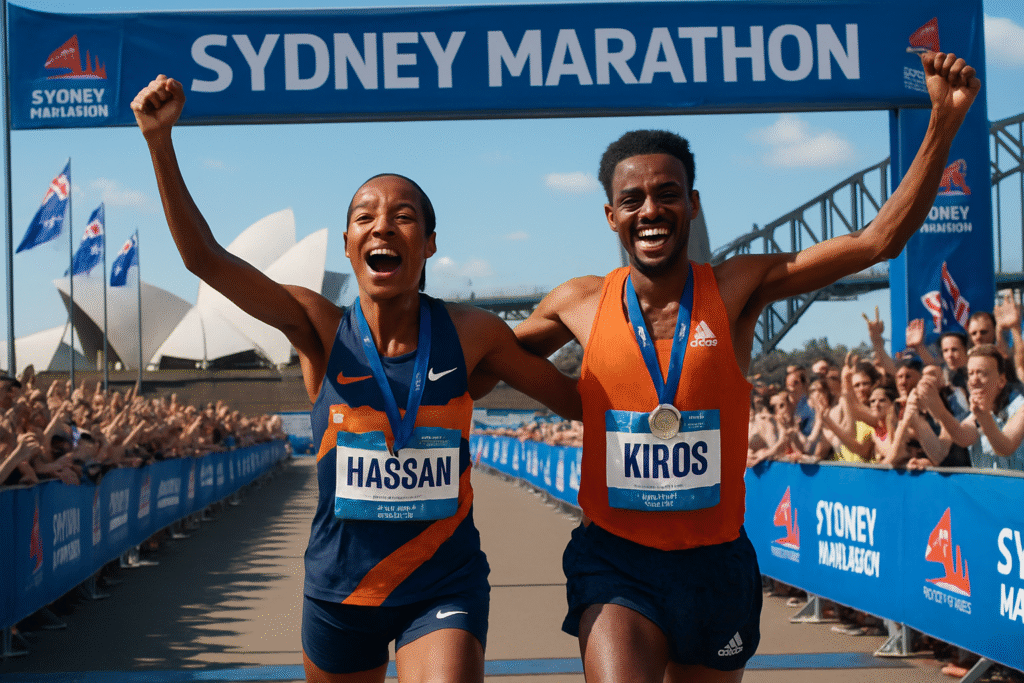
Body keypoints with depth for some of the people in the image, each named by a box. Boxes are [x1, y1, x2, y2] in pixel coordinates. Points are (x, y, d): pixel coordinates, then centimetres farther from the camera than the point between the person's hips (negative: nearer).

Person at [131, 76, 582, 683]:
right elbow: (204, 257, -15)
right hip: (341, 589, 1)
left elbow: (574, 399, 9)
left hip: (445, 589, -1)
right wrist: (160, 140, -22)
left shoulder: (471, 333, -4)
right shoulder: (322, 330, -6)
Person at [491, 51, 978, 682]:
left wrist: (944, 121, -16)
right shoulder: (580, 304, 0)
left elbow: (878, 242, -9)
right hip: (615, 562, -1)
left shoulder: (737, 289, -4)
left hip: (715, 564, 1)